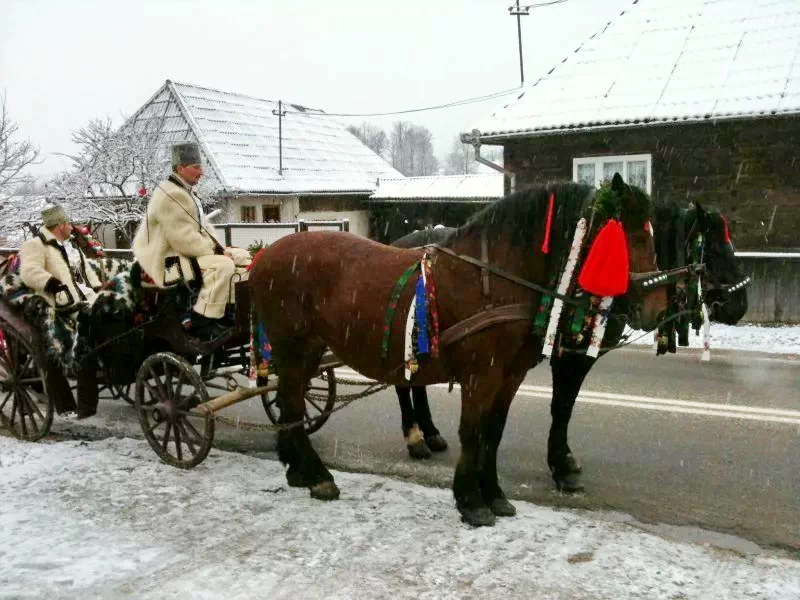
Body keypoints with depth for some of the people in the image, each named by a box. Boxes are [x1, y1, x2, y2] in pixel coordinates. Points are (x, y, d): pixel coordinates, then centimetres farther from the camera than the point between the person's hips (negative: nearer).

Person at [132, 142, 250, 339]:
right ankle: (204, 320, -22)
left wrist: (221, 248, 0)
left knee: (242, 255, 7)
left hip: (187, 251, 11)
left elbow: (203, 226, 16)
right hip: (169, 260, -11)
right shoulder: (170, 195, -20)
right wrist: (217, 251, -20)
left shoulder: (186, 191, 15)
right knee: (222, 265, -31)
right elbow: (184, 239, -26)